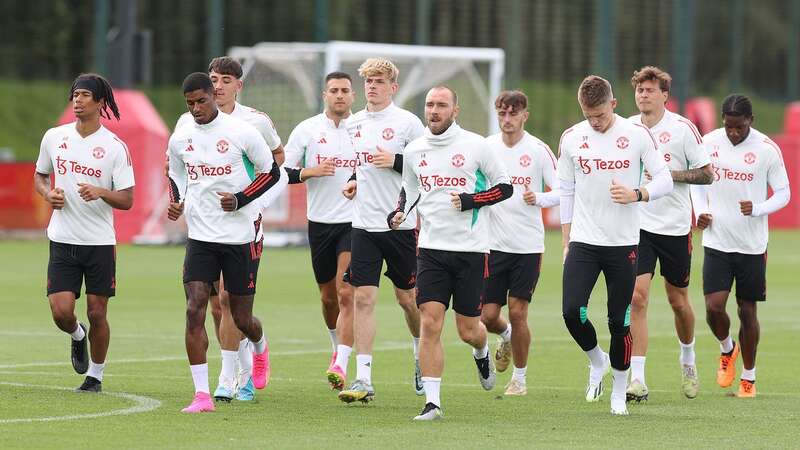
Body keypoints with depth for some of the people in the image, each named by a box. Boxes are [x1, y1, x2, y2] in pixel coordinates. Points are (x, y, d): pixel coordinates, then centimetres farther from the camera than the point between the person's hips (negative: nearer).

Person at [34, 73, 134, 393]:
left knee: (97, 314, 2)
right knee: (61, 311, -8)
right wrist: (49, 194, -3)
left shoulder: (115, 147, -6)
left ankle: (95, 375, 21)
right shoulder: (54, 138, 3)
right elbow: (40, 175, 19)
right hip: (62, 240, 2)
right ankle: (77, 336, 27)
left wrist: (101, 192, -26)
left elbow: (126, 200, -6)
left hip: (100, 242, -2)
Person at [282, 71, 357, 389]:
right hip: (320, 222, 2)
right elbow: (283, 172, 1)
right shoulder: (307, 130, 1)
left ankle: (340, 365, -20)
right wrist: (309, 172, -15)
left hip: (354, 222, -2)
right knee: (328, 297, 13)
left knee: (346, 294, -15)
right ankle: (338, 347, 38)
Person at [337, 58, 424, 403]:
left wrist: (395, 161, -17)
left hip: (401, 224, -4)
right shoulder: (353, 123, 11)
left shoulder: (407, 122, -5)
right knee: (363, 298, -5)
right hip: (364, 225, 4)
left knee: (407, 297, 7)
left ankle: (421, 354, 35)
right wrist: (353, 181, 8)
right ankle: (363, 380, -7)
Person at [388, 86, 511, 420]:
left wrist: (470, 200, -13)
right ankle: (432, 402, -8)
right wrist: (398, 214, 2)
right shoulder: (414, 150, 6)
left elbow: (504, 187, 2)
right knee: (430, 323, -11)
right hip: (432, 248, 2)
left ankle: (482, 353, 42)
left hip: (471, 249, -2)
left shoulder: (474, 145, -4)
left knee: (468, 331, 4)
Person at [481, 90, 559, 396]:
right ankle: (506, 337, 36)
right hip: (493, 242, 3)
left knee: (517, 312, -5)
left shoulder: (538, 150, -4)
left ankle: (520, 377, 13)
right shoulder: (485, 147, 4)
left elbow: (561, 191, -3)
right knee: (487, 315, -1)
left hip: (528, 244, -2)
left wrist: (539, 198, -21)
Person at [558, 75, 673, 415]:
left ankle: (619, 390, 19)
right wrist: (565, 241, 9)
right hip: (583, 242, 1)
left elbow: (665, 180, 1)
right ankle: (597, 361, 15)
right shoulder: (571, 138, 3)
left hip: (623, 243, -1)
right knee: (572, 311, -14)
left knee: (619, 321, 2)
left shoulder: (636, 135, -3)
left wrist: (637, 195, -19)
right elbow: (566, 191, 10)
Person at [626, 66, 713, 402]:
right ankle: (637, 380, -14)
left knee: (678, 301, 11)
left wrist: (669, 174, -17)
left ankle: (688, 360, 40)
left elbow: (706, 174, -5)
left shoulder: (682, 128, -6)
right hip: (637, 225, 1)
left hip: (675, 226, -1)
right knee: (637, 297, -13)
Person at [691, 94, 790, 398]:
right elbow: (698, 181, 14)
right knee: (714, 307, -11)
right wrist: (700, 211, -4)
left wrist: (757, 209, -19)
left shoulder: (767, 150, -8)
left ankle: (748, 377, 22)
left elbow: (783, 193, 0)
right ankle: (727, 349, 22)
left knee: (747, 311, 6)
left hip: (752, 245, -1)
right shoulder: (709, 143, -2)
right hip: (717, 241, 1)